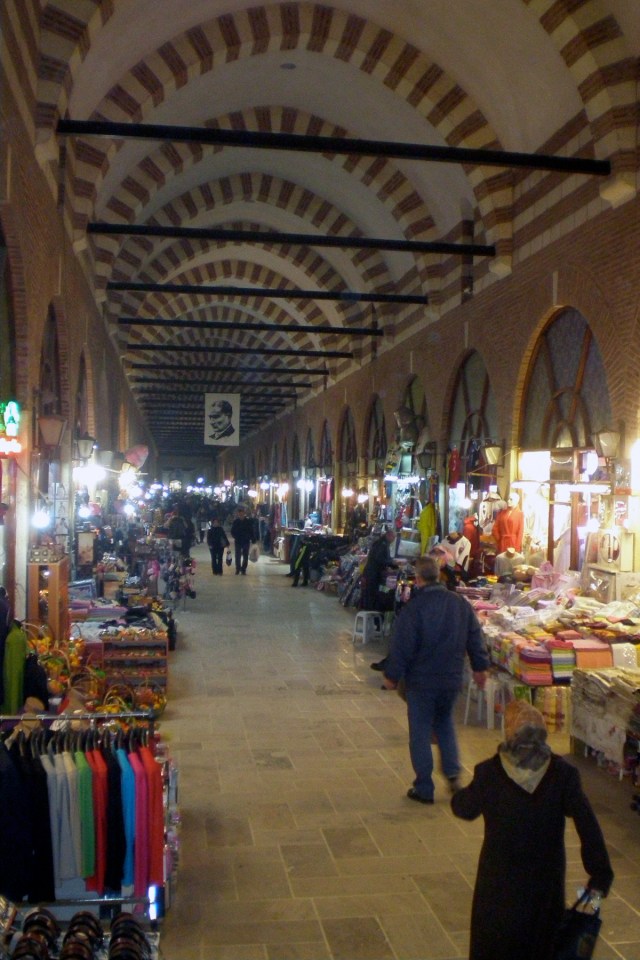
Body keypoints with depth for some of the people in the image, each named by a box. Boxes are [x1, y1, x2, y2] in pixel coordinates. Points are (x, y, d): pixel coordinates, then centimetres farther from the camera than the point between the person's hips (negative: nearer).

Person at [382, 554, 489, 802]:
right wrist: (480, 667, 19)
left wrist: (391, 676, -4)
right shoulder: (460, 603, -1)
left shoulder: (414, 607, -17)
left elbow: (402, 646, -15)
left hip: (421, 681, -5)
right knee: (445, 722, 26)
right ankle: (453, 772, 13)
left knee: (420, 733, 6)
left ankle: (424, 789, 12)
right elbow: (475, 638, 7)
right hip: (452, 678, 5)